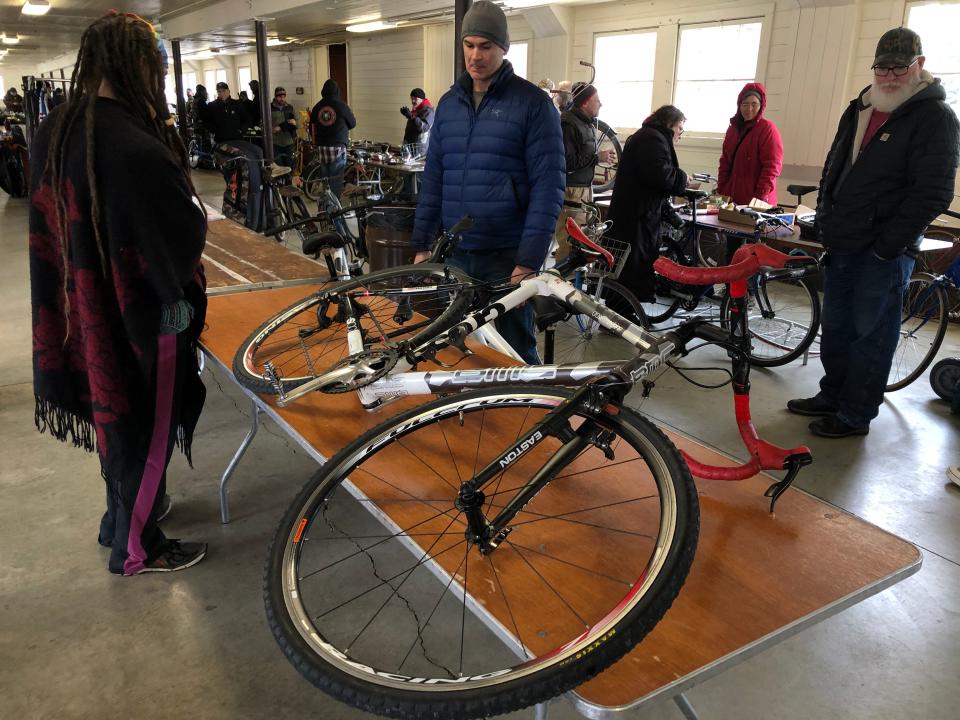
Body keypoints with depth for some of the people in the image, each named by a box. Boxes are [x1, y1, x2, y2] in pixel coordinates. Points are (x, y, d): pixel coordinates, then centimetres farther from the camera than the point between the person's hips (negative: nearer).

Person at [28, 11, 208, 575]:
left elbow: (53, 217, 10)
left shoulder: (55, 132, -1)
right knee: (147, 430, 10)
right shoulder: (138, 150, -28)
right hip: (143, 316, -8)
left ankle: (122, 517, 46)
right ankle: (136, 549, 28)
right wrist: (189, 197, -2)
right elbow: (188, 237, -22)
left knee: (115, 412, 25)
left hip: (84, 310, 8)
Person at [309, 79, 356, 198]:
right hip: (338, 148, -4)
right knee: (336, 180, -1)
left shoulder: (317, 107, 5)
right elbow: (353, 124, 6)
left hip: (321, 148, 4)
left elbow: (312, 128, 10)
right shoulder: (342, 106, -6)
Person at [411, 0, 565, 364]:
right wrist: (422, 245, 9)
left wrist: (529, 260, -17)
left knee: (515, 350, 6)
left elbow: (548, 186, -11)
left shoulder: (533, 103, -6)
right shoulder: (448, 102, 11)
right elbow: (433, 179, 13)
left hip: (508, 255, -5)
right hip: (453, 253, 5)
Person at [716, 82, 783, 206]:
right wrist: (721, 191, 7)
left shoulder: (768, 129, -7)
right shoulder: (733, 128, 12)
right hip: (732, 198, 6)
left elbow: (772, 167, -14)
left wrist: (760, 197, -20)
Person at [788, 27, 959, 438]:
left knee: (870, 335, 1)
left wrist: (887, 246, -17)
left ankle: (856, 415, 12)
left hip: (884, 252, -7)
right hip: (841, 245, 7)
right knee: (835, 329, 16)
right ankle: (832, 396, 31)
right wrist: (823, 223, 13)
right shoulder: (859, 109, 14)